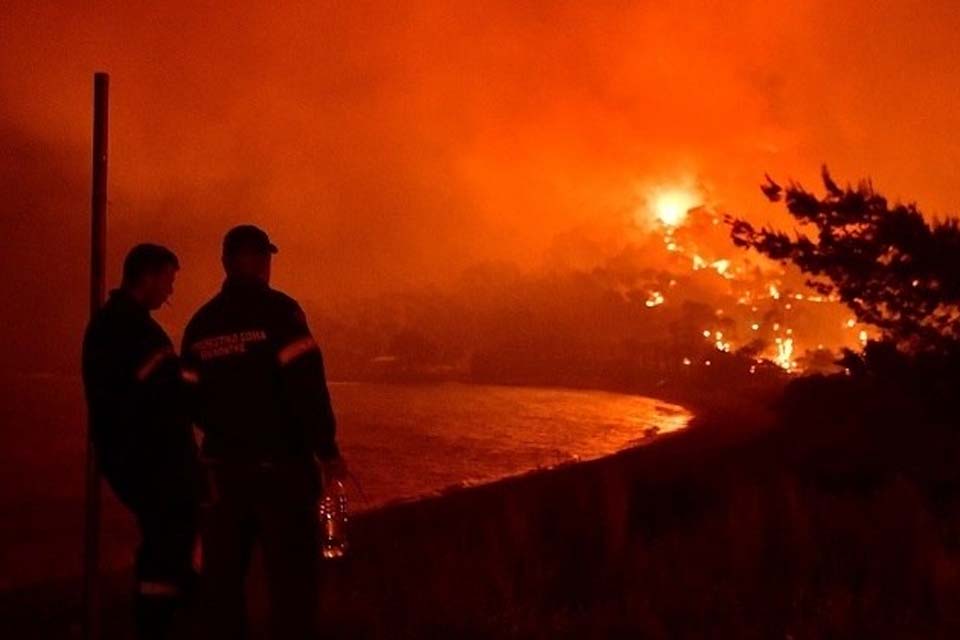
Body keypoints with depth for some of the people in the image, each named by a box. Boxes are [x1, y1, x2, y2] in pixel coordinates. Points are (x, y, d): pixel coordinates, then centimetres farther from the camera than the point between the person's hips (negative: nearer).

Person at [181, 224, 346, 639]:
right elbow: (308, 387, -17)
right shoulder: (278, 310, -11)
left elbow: (194, 399, 9)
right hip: (280, 463, -5)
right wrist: (327, 450, -10)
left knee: (224, 572, 13)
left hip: (224, 463, 5)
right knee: (291, 573, 0)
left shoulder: (201, 323, 6)